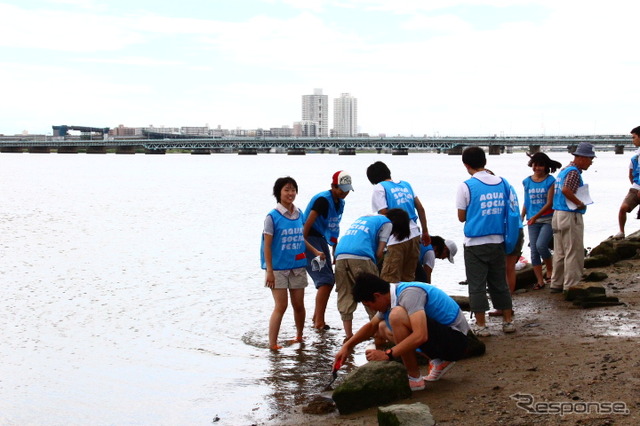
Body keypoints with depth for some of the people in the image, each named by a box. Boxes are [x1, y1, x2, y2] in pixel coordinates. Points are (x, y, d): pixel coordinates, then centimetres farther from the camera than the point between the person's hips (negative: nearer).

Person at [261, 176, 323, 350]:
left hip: (297, 267, 5)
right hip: (278, 268, -5)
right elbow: (267, 245, -10)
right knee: (281, 306, -9)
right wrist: (269, 271, -14)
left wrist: (315, 251, 9)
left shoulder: (299, 214, 7)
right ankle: (272, 344, -4)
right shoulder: (272, 217, -9)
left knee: (299, 305, 10)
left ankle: (299, 336, 30)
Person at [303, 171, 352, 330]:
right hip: (309, 239, -9)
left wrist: (335, 250, 19)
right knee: (326, 280, -14)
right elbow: (307, 224, -22)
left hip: (321, 239, 9)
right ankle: (319, 322, -10)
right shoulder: (323, 200, -19)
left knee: (329, 280, 12)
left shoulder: (340, 203, 8)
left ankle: (317, 318, 24)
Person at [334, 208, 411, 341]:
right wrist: (374, 265, 20)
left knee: (345, 297, 8)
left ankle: (348, 335, 5)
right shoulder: (387, 223, 15)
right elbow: (379, 253, 5)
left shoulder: (363, 218, 35)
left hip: (340, 256, 6)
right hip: (360, 257, -6)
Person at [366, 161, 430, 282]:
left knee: (389, 281, -6)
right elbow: (420, 208, 15)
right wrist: (425, 232, 20)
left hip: (396, 239, -6)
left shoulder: (379, 188, -1)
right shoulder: (406, 184, 17)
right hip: (414, 235, 7)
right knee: (408, 279, 15)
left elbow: (383, 213, -9)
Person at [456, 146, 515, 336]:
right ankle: (508, 321, 20)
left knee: (477, 285, 3)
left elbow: (462, 217, -3)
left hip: (475, 243, -4)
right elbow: (508, 211, 9)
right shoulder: (502, 183, 2)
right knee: (500, 283, 15)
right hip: (497, 241, 4)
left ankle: (481, 326, 4)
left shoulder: (466, 186, -10)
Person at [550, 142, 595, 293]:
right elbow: (566, 190, -30)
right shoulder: (574, 172, -15)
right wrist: (580, 203, -19)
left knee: (559, 252, 14)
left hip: (557, 214, 10)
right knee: (574, 253, -3)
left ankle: (556, 284, 19)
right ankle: (571, 286, -2)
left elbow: (556, 192, 23)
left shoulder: (563, 170, 16)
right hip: (570, 216, -10)